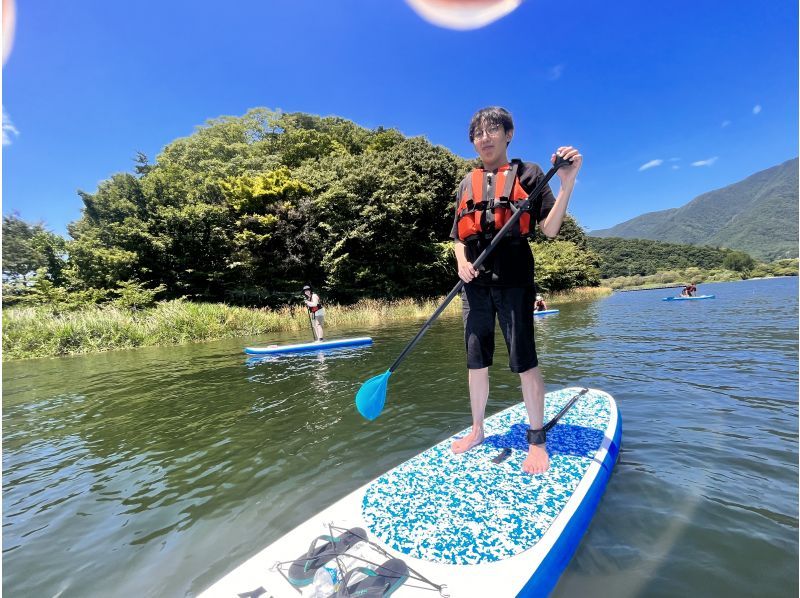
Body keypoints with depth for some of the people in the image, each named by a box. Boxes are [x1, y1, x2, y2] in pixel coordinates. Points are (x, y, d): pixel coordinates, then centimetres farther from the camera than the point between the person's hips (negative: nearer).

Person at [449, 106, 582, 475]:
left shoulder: (527, 174, 8)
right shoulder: (467, 185, 18)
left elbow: (550, 229, -1)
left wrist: (567, 183, -13)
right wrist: (462, 263, -2)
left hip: (513, 279, -4)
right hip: (475, 282, 4)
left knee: (524, 361, -3)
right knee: (476, 361, 9)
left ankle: (537, 441, 15)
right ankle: (477, 431, 25)